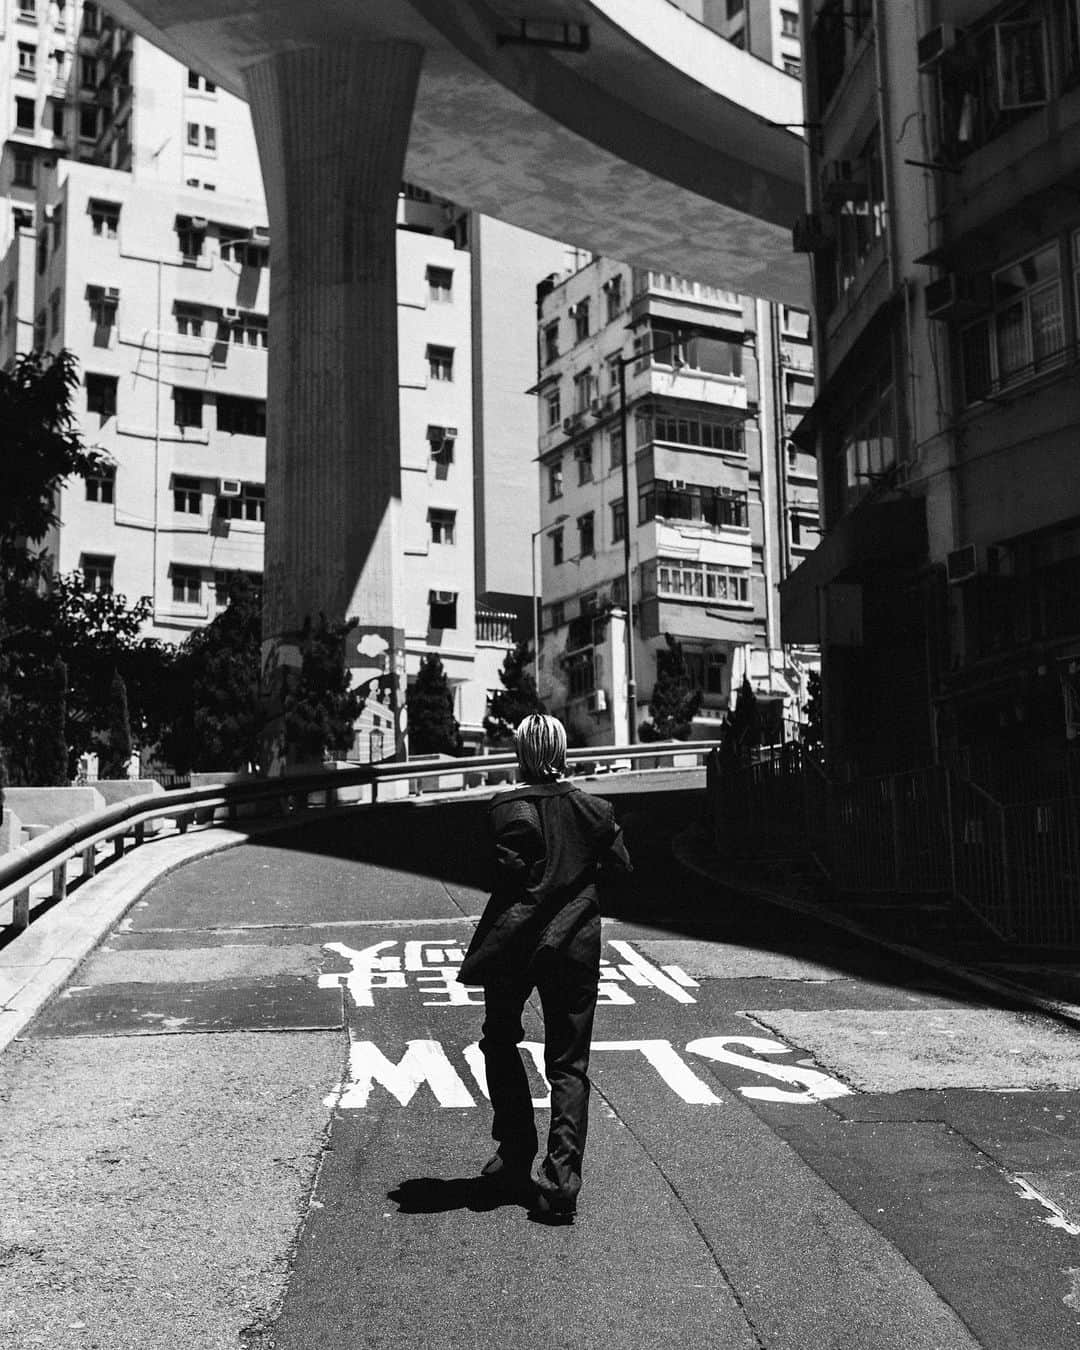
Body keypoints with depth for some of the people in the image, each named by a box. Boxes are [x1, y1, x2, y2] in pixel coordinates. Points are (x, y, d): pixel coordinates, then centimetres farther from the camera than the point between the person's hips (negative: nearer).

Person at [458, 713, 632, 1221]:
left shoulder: (509, 807, -10)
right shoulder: (593, 808, 1)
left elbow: (510, 872, -17)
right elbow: (620, 866, 3)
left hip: (516, 941, -2)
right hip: (576, 945, 2)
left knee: (501, 1042, 20)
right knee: (568, 1064, 7)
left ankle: (516, 1157, 21)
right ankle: (561, 1176, -4)